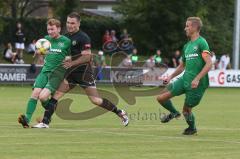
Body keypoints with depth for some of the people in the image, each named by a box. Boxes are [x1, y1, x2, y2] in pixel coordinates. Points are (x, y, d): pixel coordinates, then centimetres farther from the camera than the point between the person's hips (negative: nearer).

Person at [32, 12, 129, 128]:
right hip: (71, 73, 7)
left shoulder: (83, 38, -12)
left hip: (84, 73, -6)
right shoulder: (66, 36, 10)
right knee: (55, 95, -7)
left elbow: (87, 56, -19)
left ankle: (121, 113, 13)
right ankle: (45, 122, -7)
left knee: (95, 100, -5)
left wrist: (71, 63, -23)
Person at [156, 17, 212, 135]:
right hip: (184, 79, 7)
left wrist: (197, 79, -25)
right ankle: (174, 113, 27)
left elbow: (209, 64, -18)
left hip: (196, 84, -7)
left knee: (186, 111, 3)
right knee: (161, 97, 0)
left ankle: (192, 128, 33)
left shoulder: (201, 43, -10)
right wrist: (170, 77, 13)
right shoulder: (187, 46, 16)